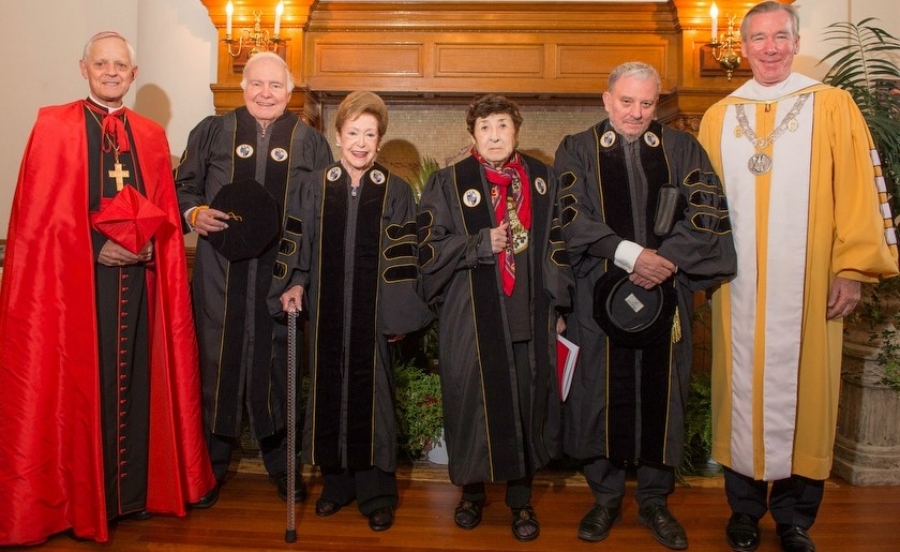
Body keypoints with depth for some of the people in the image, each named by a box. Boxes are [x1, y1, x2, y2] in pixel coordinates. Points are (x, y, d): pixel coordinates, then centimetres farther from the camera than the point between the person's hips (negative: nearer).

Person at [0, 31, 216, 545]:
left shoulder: (151, 135, 13)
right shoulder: (54, 125, 2)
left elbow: (165, 213, 12)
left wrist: (146, 244, -7)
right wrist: (96, 247, -12)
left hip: (137, 279, 3)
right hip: (74, 277, -3)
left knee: (135, 381, 8)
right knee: (76, 384, 2)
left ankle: (135, 489, 20)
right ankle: (80, 498, 16)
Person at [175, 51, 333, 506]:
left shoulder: (310, 141, 8)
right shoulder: (211, 132, 10)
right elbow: (184, 187, 13)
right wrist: (194, 214, -8)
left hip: (283, 271, 0)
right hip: (221, 269, 1)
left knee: (277, 361, 6)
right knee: (217, 360, 3)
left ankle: (281, 463, 22)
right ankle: (211, 464, 19)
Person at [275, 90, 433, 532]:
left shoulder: (395, 192, 0)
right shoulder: (313, 187, 5)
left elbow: (403, 259, 0)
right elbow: (297, 244, 9)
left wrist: (400, 314, -4)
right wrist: (295, 285, -6)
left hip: (372, 313, -2)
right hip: (326, 311, 2)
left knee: (371, 394, 2)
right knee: (330, 390, 9)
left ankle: (376, 493, 15)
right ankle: (336, 482, 26)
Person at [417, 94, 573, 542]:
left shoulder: (542, 178, 9)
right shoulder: (449, 183, 1)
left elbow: (556, 245, 11)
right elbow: (430, 246, -3)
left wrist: (559, 305, 7)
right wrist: (481, 243, -15)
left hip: (531, 316, 2)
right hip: (473, 316, -2)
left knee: (527, 404, 7)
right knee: (475, 403, 6)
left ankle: (520, 498, 26)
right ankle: (472, 491, 29)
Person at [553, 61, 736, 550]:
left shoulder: (682, 149, 10)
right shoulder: (577, 151, 5)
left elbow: (707, 212, 1)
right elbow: (572, 217, -7)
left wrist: (668, 258, -13)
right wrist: (630, 254, -16)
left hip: (665, 296, 2)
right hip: (601, 296, -1)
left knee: (660, 395, 7)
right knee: (603, 394, 5)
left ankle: (654, 499, 23)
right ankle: (606, 496, 21)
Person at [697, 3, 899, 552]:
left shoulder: (833, 106, 4)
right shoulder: (719, 117, 11)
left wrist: (853, 268, -8)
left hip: (808, 285, -1)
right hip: (738, 286, 2)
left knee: (802, 392, 4)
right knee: (743, 391, 7)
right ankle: (745, 508, 22)